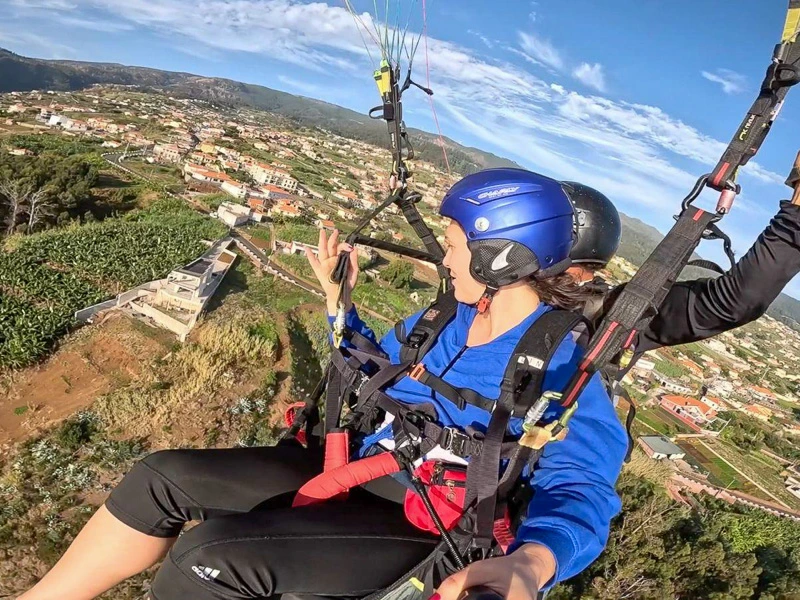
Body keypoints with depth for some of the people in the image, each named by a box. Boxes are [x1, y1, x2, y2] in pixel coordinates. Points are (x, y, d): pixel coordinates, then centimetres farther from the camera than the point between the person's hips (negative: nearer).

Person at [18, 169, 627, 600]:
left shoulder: (563, 364, -15)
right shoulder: (451, 315, 6)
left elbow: (580, 484, -28)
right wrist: (339, 299, 10)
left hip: (423, 526, -7)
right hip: (359, 467, 8)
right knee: (161, 476, -2)